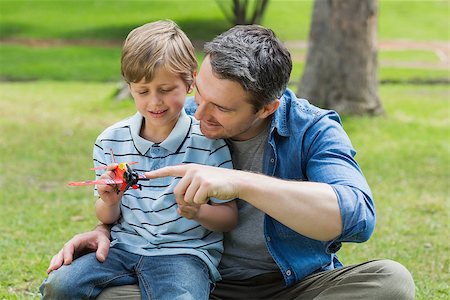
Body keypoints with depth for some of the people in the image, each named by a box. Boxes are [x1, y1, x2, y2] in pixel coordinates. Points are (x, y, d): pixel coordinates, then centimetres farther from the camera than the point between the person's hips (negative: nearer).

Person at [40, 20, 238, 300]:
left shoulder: (208, 142, -5)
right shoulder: (110, 141, 6)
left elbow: (229, 217, 0)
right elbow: (107, 218, 13)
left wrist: (199, 212, -21)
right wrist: (109, 203, -11)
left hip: (184, 252, -4)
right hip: (124, 246, 4)